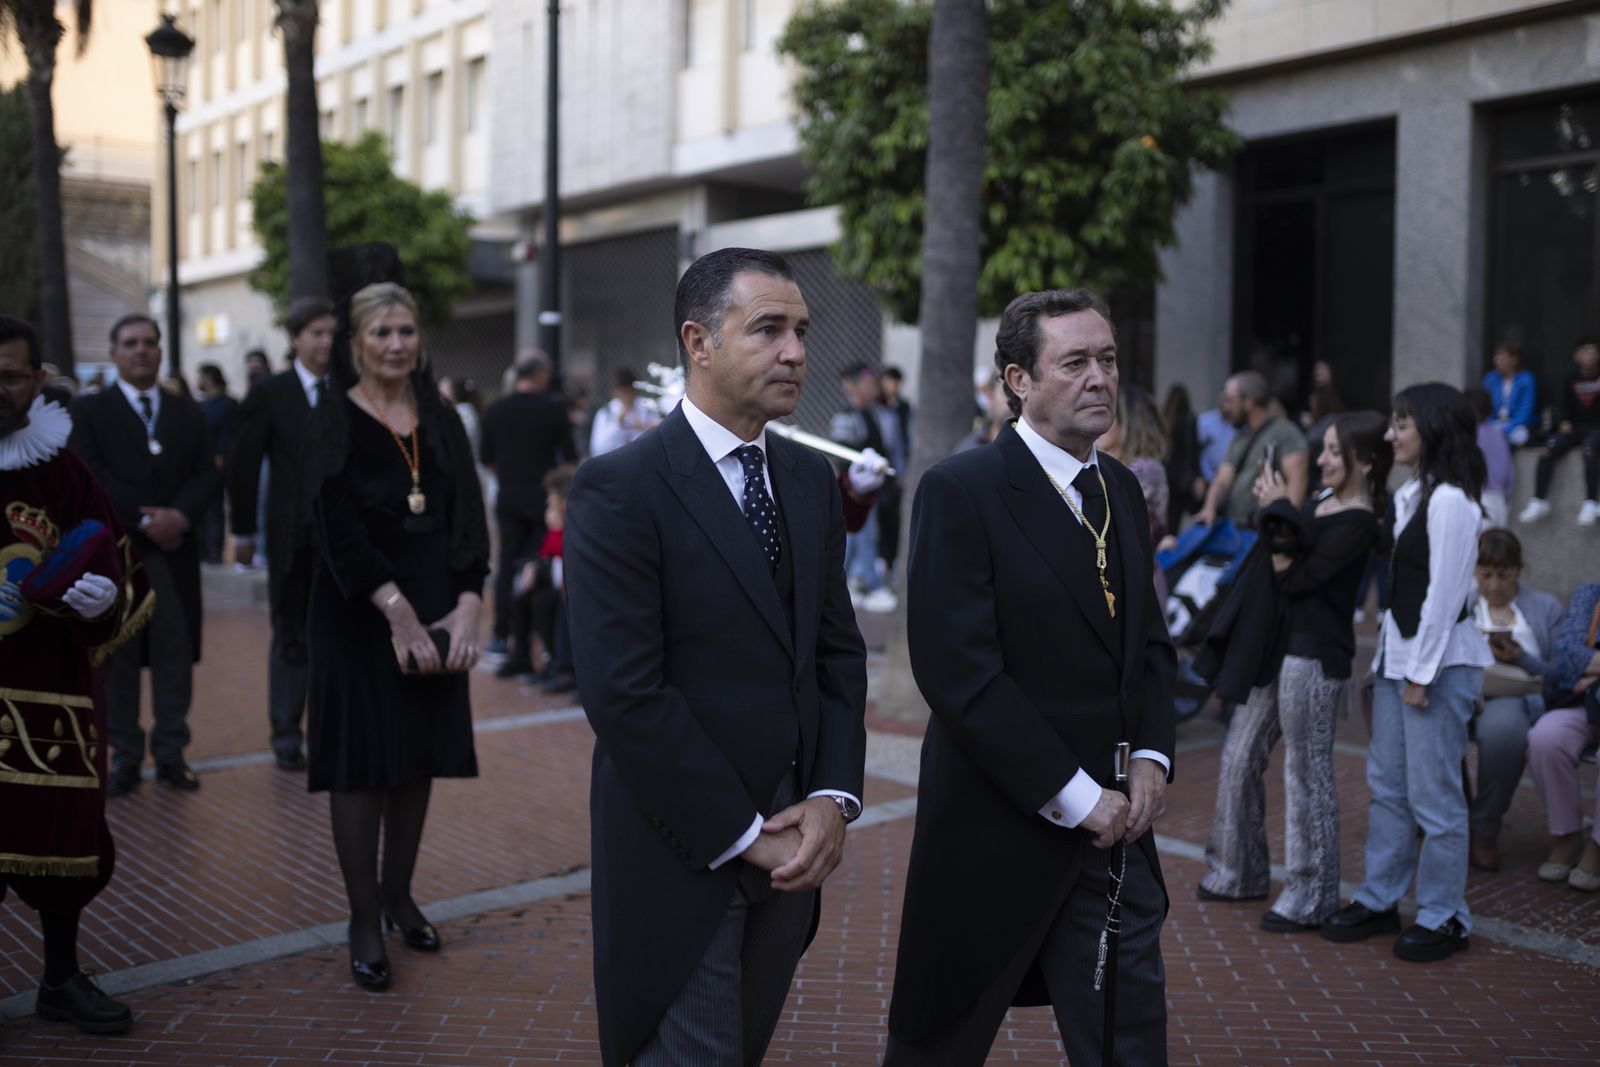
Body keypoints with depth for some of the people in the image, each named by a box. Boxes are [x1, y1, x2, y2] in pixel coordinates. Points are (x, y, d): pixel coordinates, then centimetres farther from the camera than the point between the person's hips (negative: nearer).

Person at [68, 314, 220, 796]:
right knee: (117, 658, 2)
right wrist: (145, 521, -15)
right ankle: (125, 756, 9)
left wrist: (180, 516, -14)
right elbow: (90, 477, -8)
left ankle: (171, 754, 10)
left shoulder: (188, 413, 15)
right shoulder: (89, 411, 5)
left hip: (176, 550, 2)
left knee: (175, 655, 2)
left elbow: (209, 475, 5)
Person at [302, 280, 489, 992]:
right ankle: (364, 922, 9)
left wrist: (466, 606, -10)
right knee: (363, 760, -1)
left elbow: (468, 519, 4)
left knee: (420, 757, 10)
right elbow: (337, 527, -15)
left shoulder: (441, 422, 8)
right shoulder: (336, 421, -5)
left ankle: (398, 896, 25)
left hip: (434, 612, 5)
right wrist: (396, 609, -22)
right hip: (359, 613, -4)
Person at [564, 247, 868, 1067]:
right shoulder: (619, 489, -15)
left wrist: (833, 797, -6)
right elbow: (623, 692, -20)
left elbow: (839, 651, 8)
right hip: (685, 849, -6)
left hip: (791, 847, 6)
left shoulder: (811, 480, 7)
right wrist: (739, 836, -16)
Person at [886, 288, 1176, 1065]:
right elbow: (958, 670, -20)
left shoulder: (1122, 491, 9)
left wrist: (1151, 758, -2)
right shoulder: (959, 493, -14)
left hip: (1112, 827, 6)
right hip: (997, 834, -6)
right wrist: (1072, 797, -18)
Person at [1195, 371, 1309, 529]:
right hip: (1234, 527, 7)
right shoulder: (1240, 439, 22)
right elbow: (1222, 481, 16)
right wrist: (1209, 509, -4)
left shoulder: (1284, 433, -3)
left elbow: (1297, 479, -14)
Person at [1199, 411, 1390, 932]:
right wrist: (1277, 512, -9)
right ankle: (1239, 872, 29)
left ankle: (1310, 897, 13)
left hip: (1314, 655, -9)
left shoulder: (1358, 522, -15)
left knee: (1307, 773, 0)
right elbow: (1286, 565, 9)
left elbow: (1295, 580, -18)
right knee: (1240, 755, 14)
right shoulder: (1324, 500, 11)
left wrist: (1276, 513, -10)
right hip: (1276, 644, 9)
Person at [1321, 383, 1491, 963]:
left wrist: (1422, 673, -16)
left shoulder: (1451, 501, -15)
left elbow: (1444, 593, -17)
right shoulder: (1407, 495, 13)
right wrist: (1392, 658, 11)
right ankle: (1380, 899, 24)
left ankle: (1442, 916, 10)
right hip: (1396, 652, 9)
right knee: (1386, 783, 14)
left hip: (1441, 659, -9)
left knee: (1432, 793, -2)